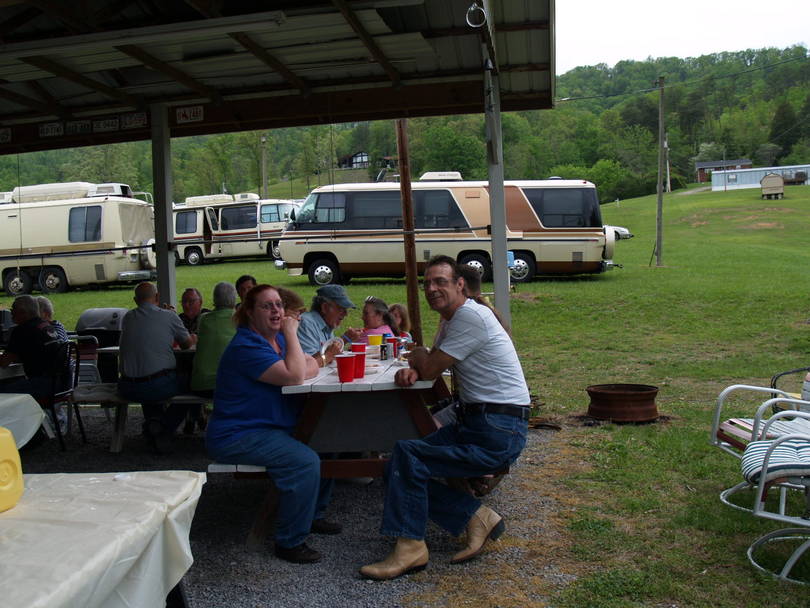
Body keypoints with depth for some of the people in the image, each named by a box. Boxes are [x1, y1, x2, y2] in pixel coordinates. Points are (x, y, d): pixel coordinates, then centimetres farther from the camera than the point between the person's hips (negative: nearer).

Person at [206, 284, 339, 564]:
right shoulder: (246, 347, -20)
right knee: (305, 461, -26)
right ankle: (290, 542, -14)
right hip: (237, 437, -10)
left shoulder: (277, 338, 11)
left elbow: (311, 366, 8)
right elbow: (294, 376, -28)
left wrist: (297, 372, -15)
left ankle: (313, 515, 19)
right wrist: (291, 334, -19)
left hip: (270, 429, 10)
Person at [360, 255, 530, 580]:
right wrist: (412, 370, -4)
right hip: (475, 422, 10)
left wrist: (417, 356, 10)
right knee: (403, 467, 3)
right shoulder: (453, 318, 16)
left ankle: (410, 547, -10)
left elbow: (430, 368, -14)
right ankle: (477, 517, 4)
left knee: (406, 455, -21)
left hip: (497, 433, -10)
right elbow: (429, 366, 20)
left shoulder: (470, 316, -17)